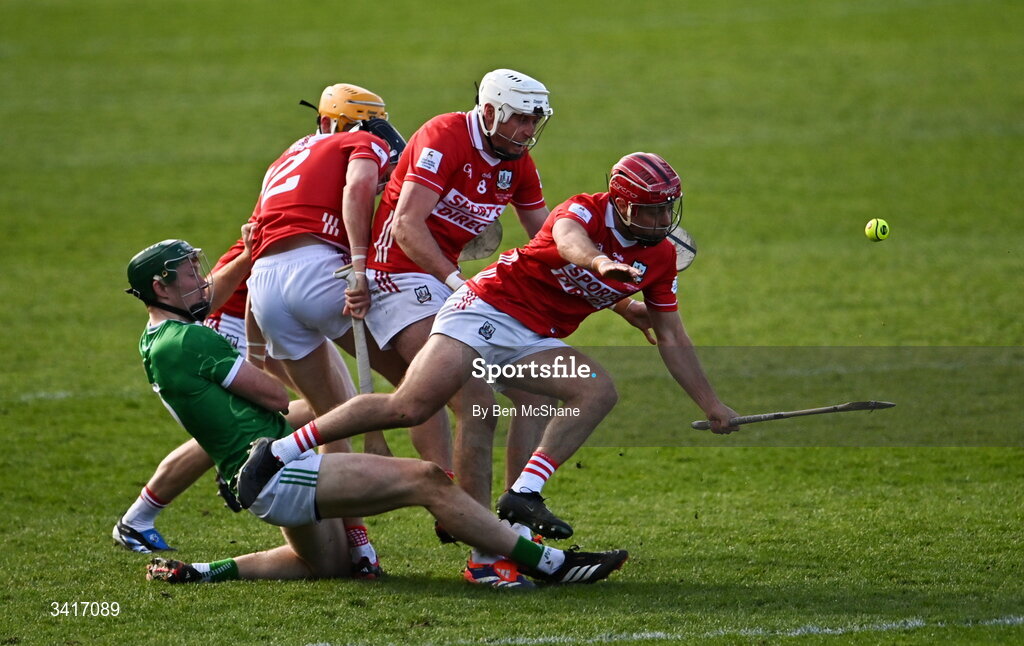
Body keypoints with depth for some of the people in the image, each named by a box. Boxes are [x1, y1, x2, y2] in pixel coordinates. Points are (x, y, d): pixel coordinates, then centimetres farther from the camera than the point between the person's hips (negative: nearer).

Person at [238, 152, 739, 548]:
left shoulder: (660, 258, 7)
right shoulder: (586, 211, -13)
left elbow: (672, 340, 17)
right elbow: (567, 237, -39)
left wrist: (711, 404, 17)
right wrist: (600, 262, -62)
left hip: (532, 341, 7)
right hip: (487, 308, -7)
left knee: (599, 391, -17)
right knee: (411, 406, -22)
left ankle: (523, 494, -22)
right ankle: (276, 454, -14)